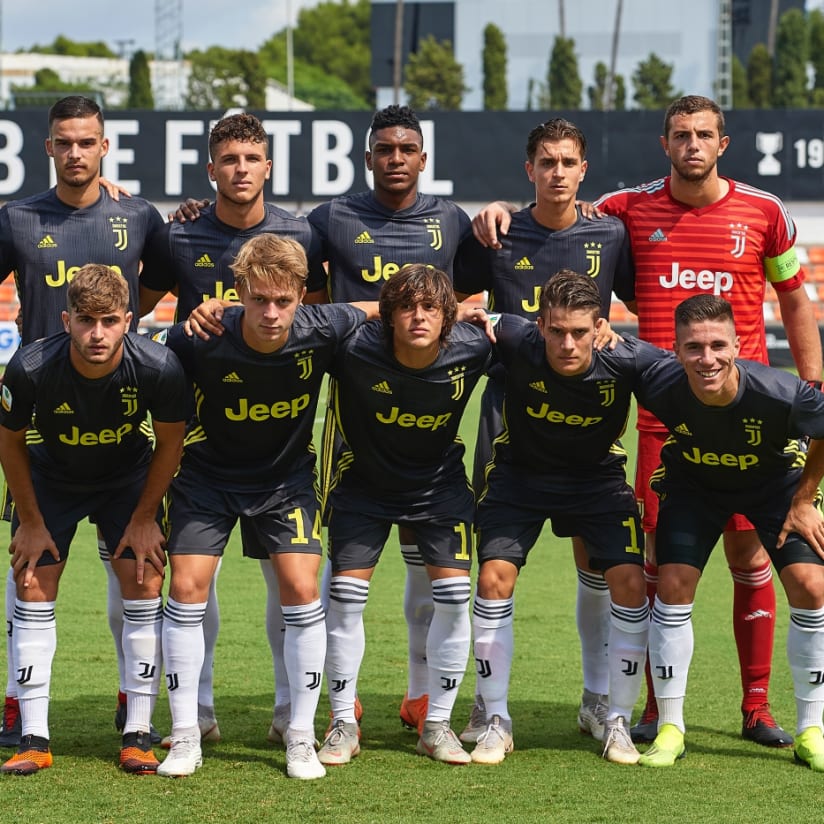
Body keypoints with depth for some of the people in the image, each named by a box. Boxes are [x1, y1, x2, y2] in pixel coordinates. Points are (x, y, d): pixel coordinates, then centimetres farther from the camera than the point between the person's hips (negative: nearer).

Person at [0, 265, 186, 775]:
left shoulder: (158, 368, -32)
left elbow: (170, 442, -12)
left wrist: (144, 519, -9)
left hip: (129, 477, 0)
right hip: (51, 478, 0)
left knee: (144, 582, -10)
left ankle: (138, 737, -1)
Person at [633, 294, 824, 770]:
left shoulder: (782, 393, -38)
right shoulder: (660, 388, -34)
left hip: (775, 479, -1)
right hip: (694, 481, 1)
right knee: (673, 585, -11)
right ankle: (670, 728, 5)